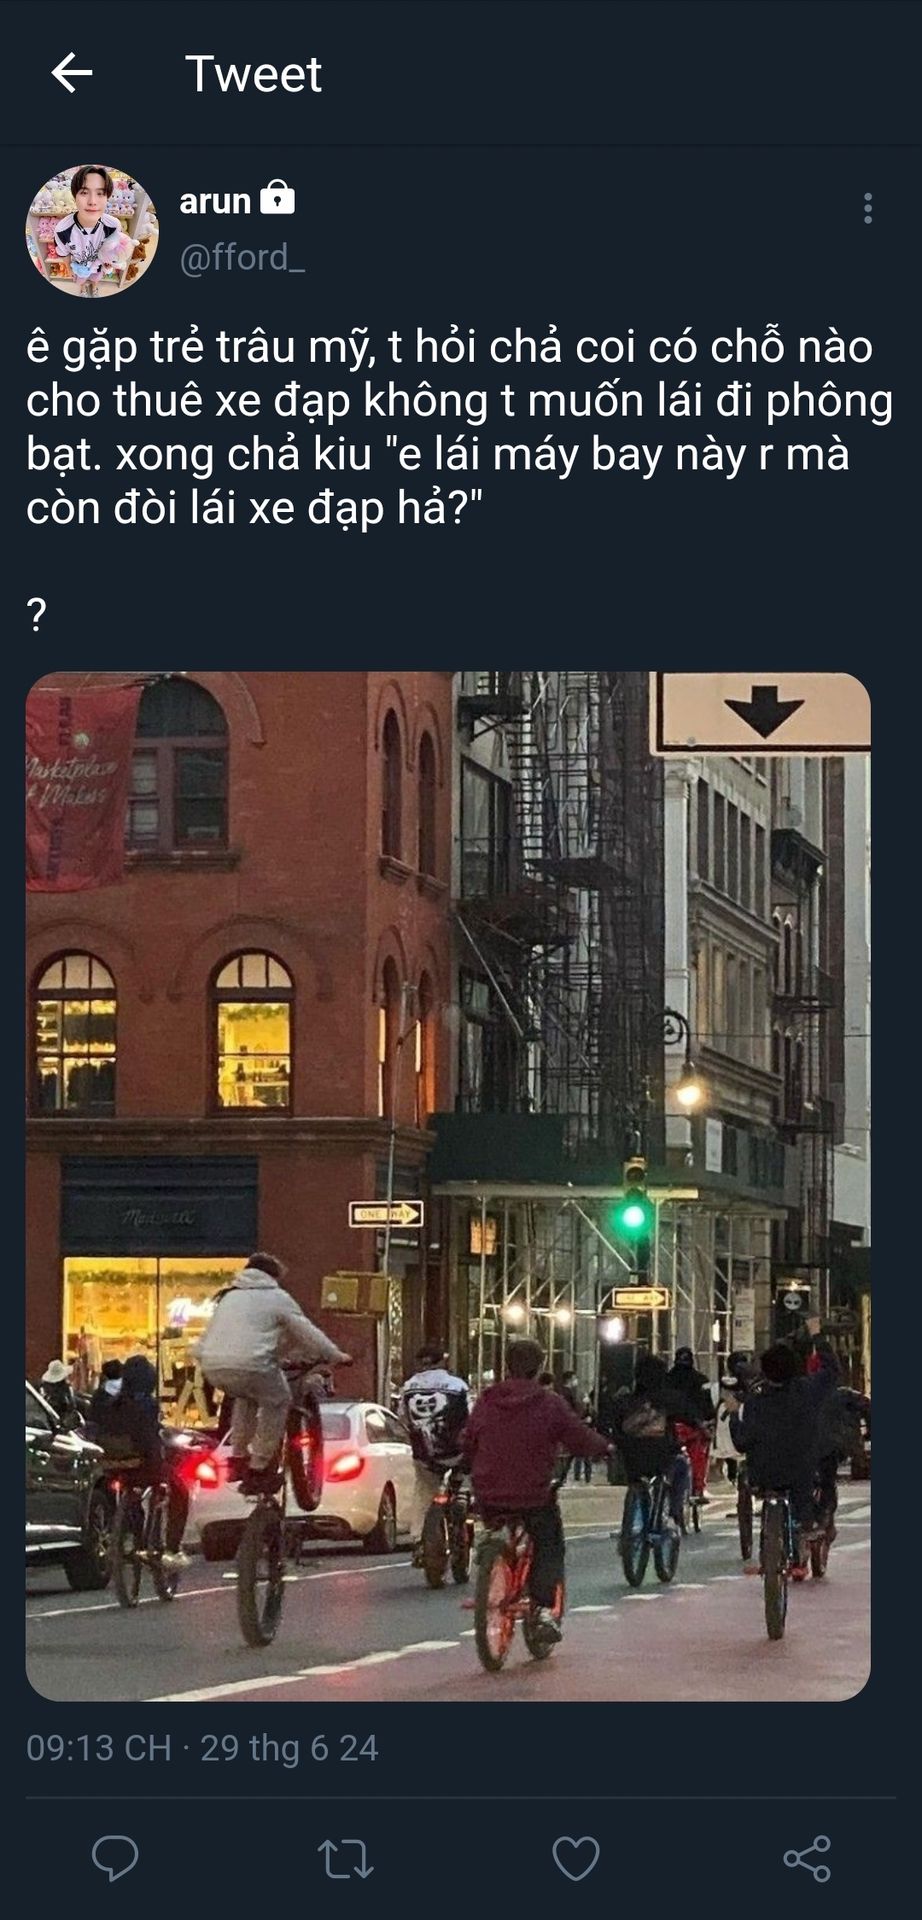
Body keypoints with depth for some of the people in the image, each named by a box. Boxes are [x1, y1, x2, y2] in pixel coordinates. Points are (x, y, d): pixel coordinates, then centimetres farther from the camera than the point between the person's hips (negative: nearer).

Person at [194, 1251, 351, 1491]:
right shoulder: (276, 1298, 12)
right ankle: (259, 1469, 13)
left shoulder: (229, 1296, 28)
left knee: (245, 1396, 35)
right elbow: (307, 1333, 15)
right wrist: (336, 1356, 26)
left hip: (213, 1367, 6)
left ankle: (237, 1458, 30)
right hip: (251, 1364, -6)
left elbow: (207, 1336, 32)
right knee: (277, 1402, 19)